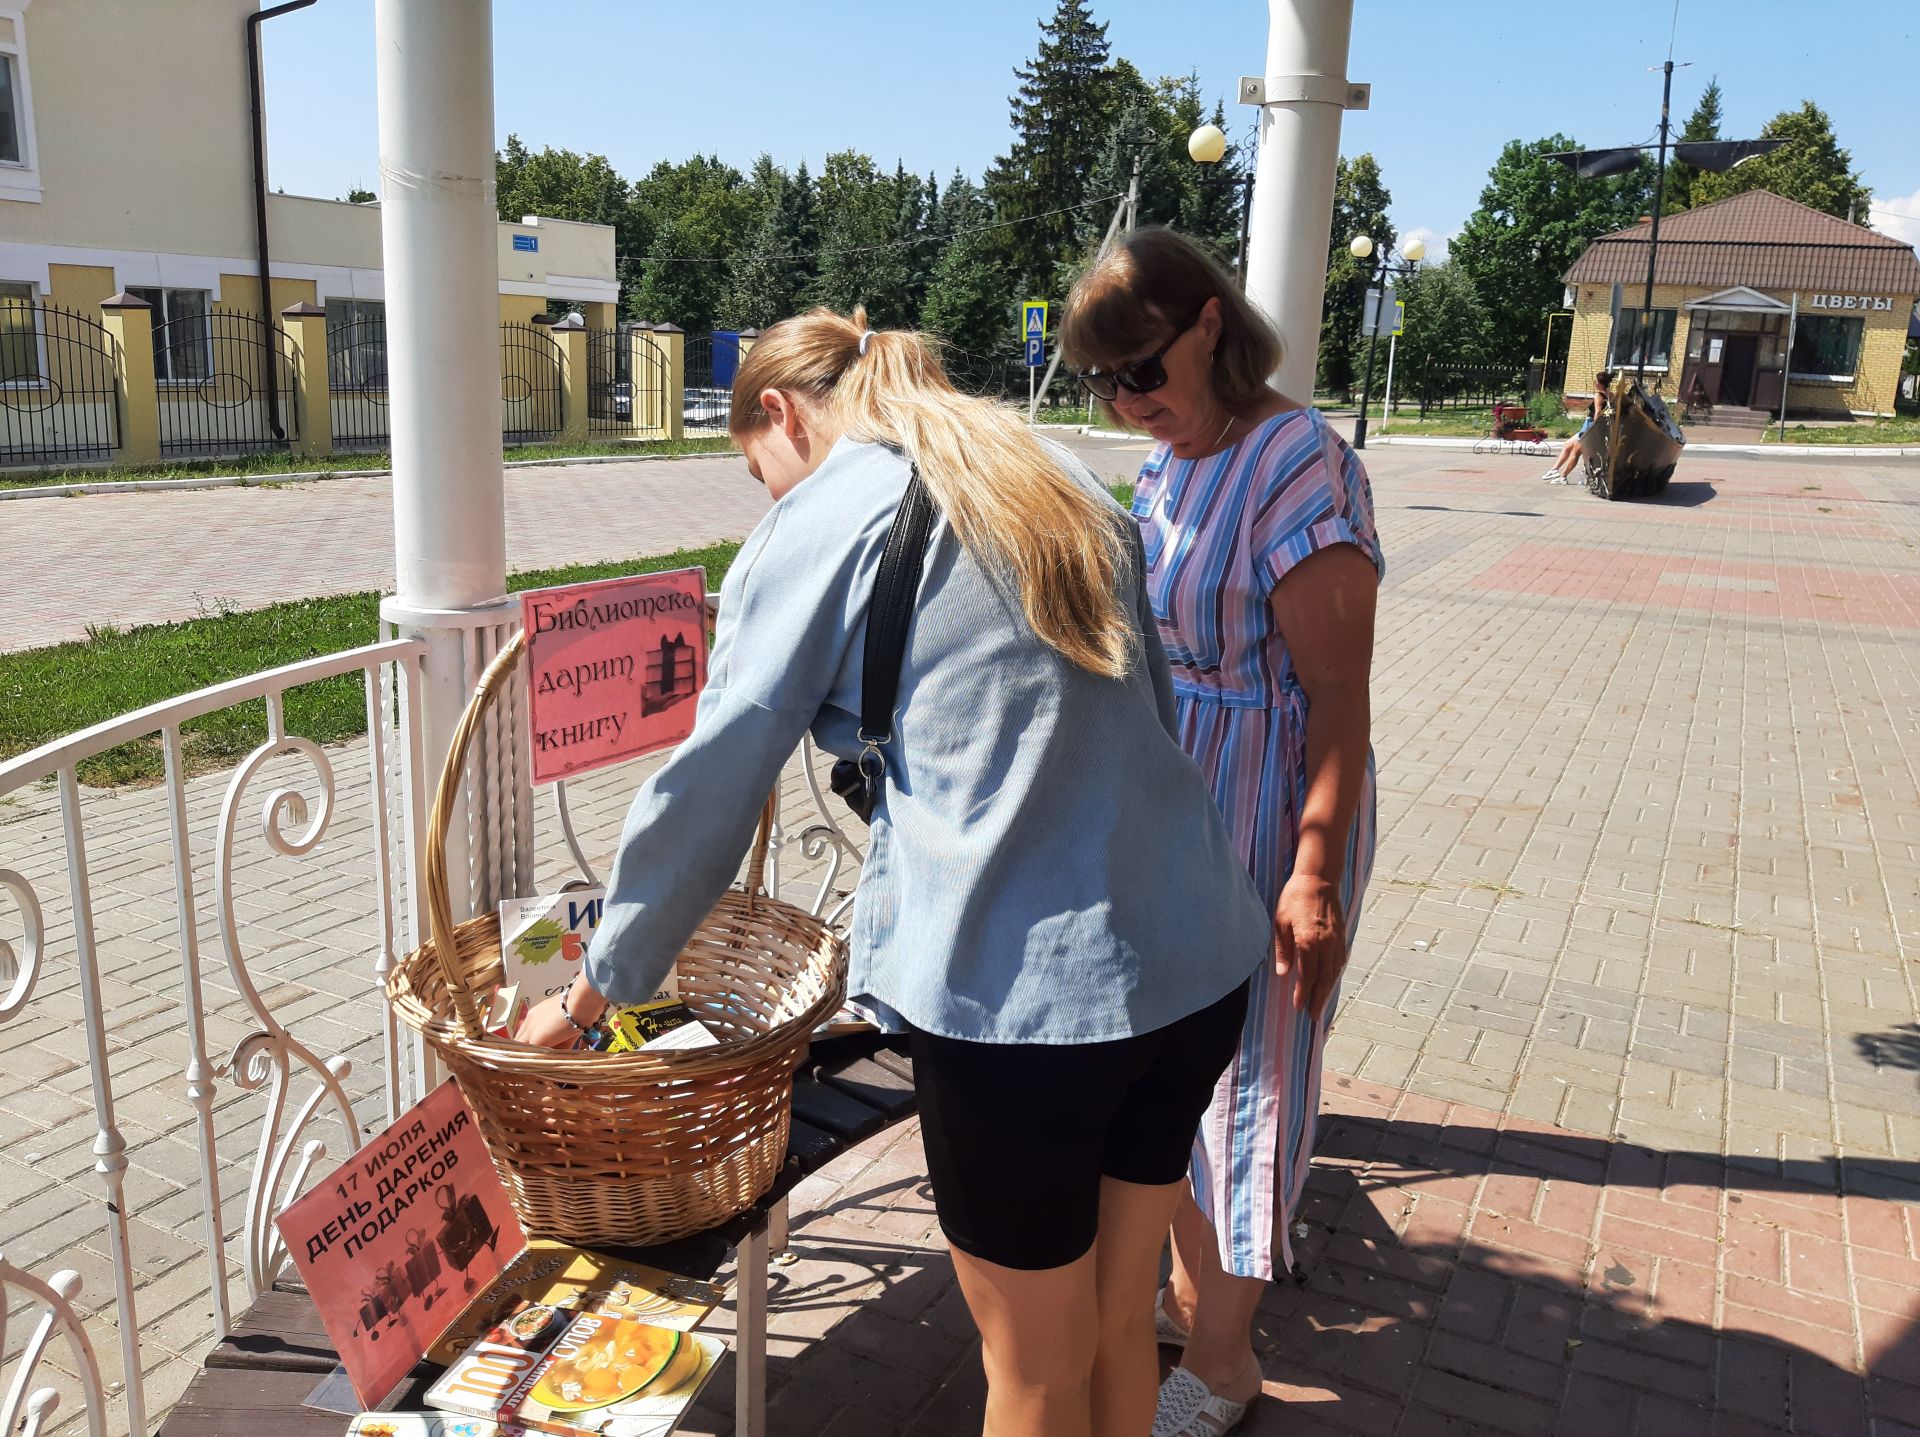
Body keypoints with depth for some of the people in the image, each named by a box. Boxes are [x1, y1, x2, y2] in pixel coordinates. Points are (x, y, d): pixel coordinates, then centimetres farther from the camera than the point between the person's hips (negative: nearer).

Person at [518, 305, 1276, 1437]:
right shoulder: (1066, 485, 16)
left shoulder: (814, 527, -3)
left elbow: (709, 794, -2)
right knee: (1119, 1322, 25)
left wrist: (591, 993, 11)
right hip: (1202, 961, 7)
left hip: (1022, 991, -7)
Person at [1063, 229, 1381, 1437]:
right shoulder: (1170, 461, 7)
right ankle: (1191, 1291, 40)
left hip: (1264, 815, -8)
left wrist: (1315, 870, -25)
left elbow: (1339, 690, -21)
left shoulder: (1300, 467, -19)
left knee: (1241, 1065, 5)